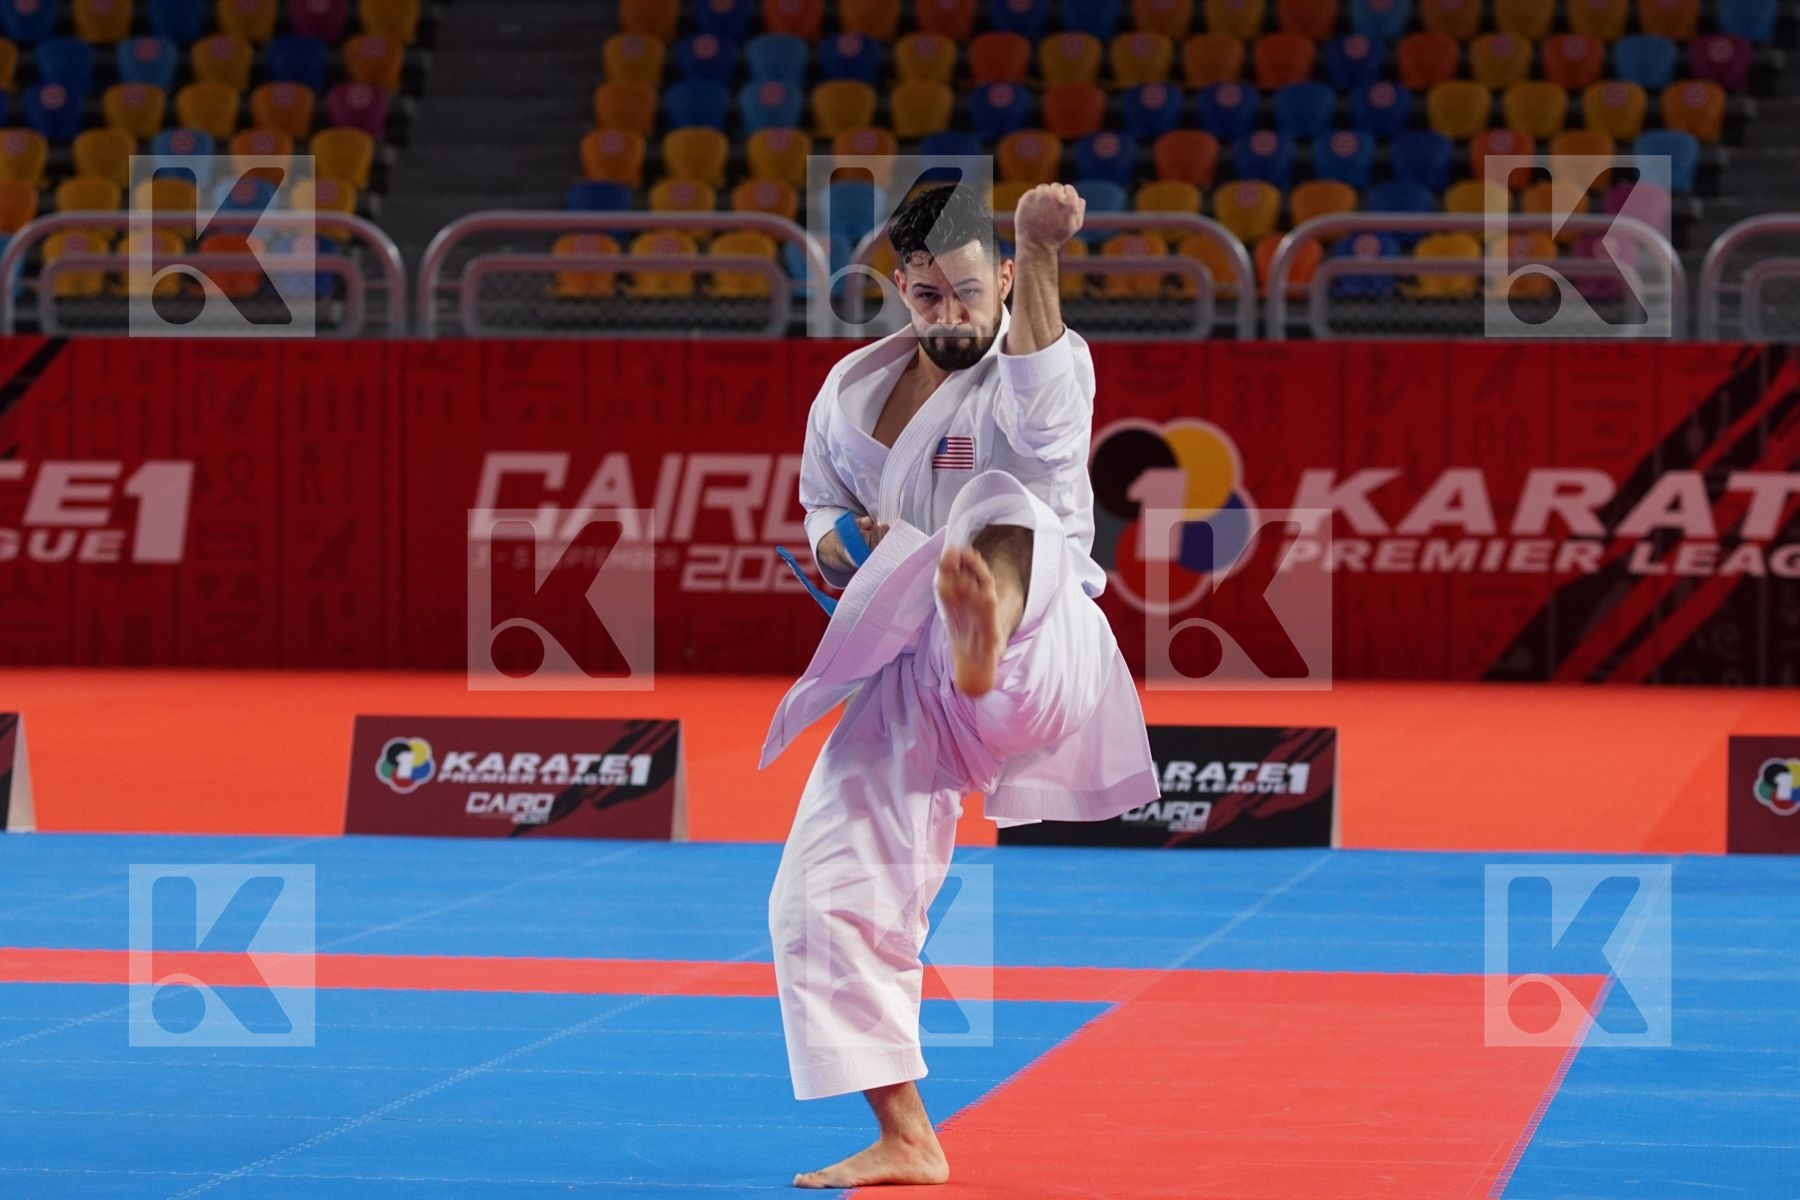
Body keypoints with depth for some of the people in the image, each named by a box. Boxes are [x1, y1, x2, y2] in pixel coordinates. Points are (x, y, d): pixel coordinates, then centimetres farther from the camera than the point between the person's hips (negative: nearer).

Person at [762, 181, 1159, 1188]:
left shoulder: (1045, 371, -6)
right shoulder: (855, 388, 12)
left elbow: (1040, 389, -32)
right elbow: (826, 502, 26)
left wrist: (1042, 254, -50)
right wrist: (835, 543, 0)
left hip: (1041, 653, -7)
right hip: (907, 677, 7)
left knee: (1006, 508, -39)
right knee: (828, 894, 2)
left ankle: (985, 636, -80)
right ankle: (905, 1139, 15)